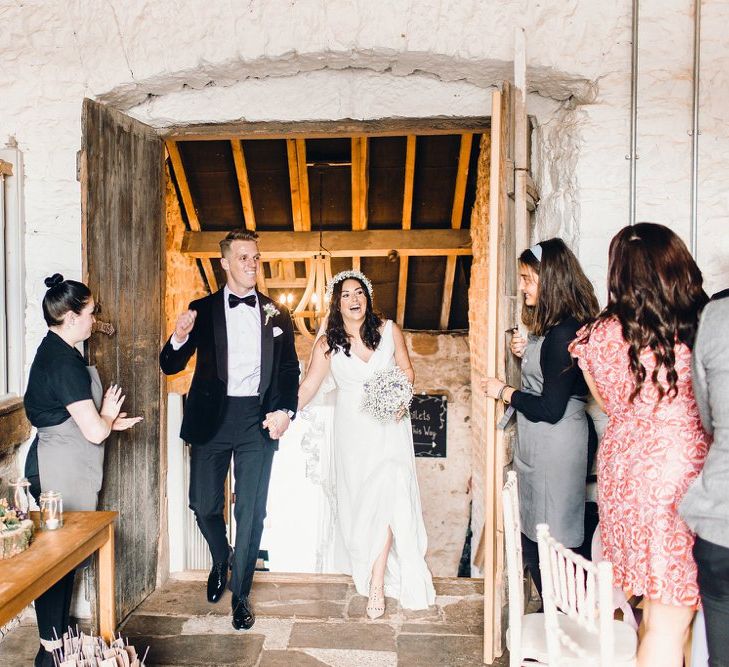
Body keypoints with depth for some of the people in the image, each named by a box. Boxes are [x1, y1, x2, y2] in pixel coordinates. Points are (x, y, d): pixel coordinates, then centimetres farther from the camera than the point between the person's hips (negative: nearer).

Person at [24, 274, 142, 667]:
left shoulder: (52, 351, 9)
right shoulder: (66, 362, -22)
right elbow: (95, 431, -23)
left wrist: (107, 419, 11)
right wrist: (109, 415, -3)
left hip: (56, 467, 10)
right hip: (62, 471, -10)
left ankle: (58, 635, 31)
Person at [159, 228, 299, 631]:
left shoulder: (276, 315, 8)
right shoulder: (202, 310, 4)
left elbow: (290, 368, 10)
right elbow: (170, 366, 1)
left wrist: (285, 410, -6)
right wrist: (179, 338, -20)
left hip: (258, 420, 0)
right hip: (211, 417, 0)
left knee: (251, 512, 4)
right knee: (204, 505, 7)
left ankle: (240, 595, 23)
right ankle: (220, 561, 40)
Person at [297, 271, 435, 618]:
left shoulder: (388, 330, 0)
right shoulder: (327, 344, 1)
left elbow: (407, 371, 8)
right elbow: (308, 385, 3)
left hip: (390, 425, -1)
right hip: (353, 430, 1)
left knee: (387, 496, -11)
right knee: (358, 498, 5)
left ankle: (377, 582, -3)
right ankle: (366, 568, 24)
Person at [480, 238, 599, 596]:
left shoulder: (563, 332, -20)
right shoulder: (551, 327, 10)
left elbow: (550, 408, -21)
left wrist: (504, 391, -9)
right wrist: (525, 354, 4)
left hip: (555, 443, -10)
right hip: (538, 444, 10)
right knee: (534, 539, 17)